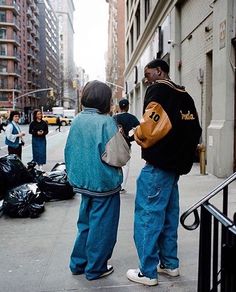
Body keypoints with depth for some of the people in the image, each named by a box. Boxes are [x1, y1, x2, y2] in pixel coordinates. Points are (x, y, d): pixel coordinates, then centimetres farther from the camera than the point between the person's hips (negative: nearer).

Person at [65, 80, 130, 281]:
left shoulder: (77, 120, 3)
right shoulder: (106, 122, -19)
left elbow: (69, 151, 11)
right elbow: (119, 158, -18)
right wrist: (122, 138, -2)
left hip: (83, 181, 7)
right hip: (104, 183, -7)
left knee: (85, 223, 21)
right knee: (101, 226, 9)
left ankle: (78, 263, 33)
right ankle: (95, 268, 23)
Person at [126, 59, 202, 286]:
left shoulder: (158, 89, -8)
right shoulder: (184, 95, 16)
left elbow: (153, 124, -22)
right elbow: (194, 130, 16)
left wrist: (137, 135, -5)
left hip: (158, 165, -9)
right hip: (177, 164, 9)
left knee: (148, 217, -1)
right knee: (168, 215, 16)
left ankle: (148, 272, 7)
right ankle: (170, 264, 26)